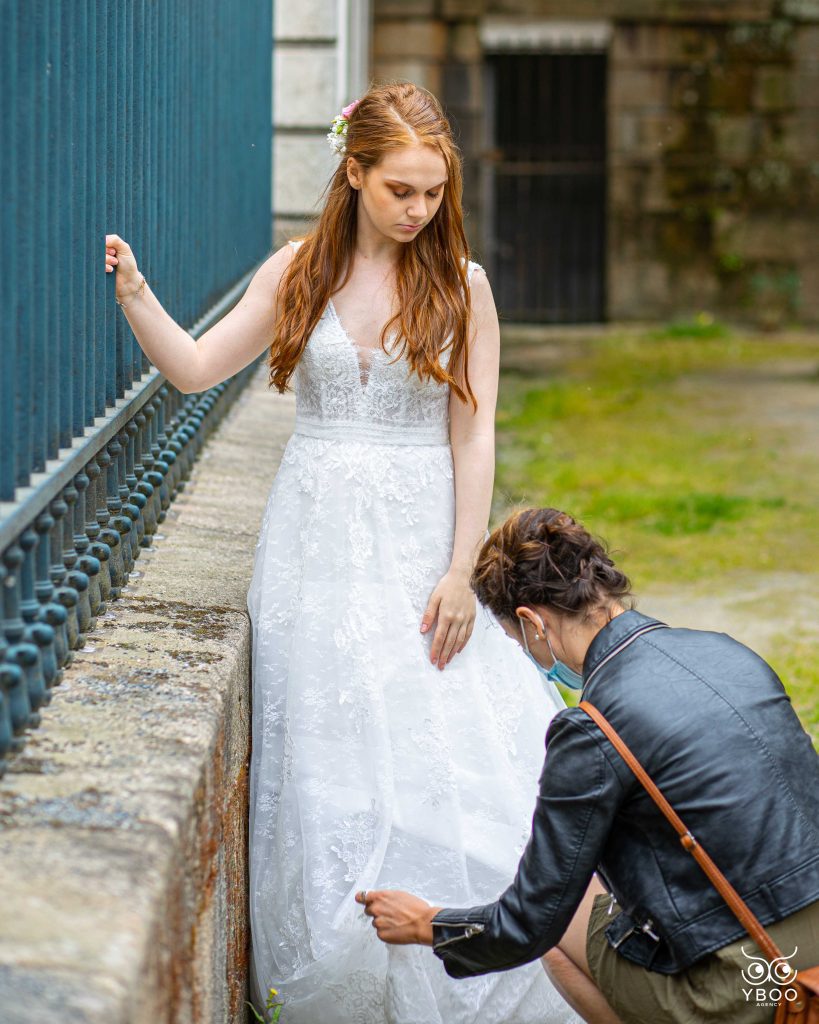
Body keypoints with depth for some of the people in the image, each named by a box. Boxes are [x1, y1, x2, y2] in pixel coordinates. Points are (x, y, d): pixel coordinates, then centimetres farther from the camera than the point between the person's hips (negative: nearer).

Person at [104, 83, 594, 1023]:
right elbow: (196, 369, 5)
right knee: (327, 773, 2)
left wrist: (460, 574, -8)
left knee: (446, 760, -6)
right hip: (316, 546, 2)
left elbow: (472, 436, -3)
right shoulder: (300, 272, 4)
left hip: (419, 547, -1)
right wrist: (135, 297, -11)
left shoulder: (460, 286, -1)